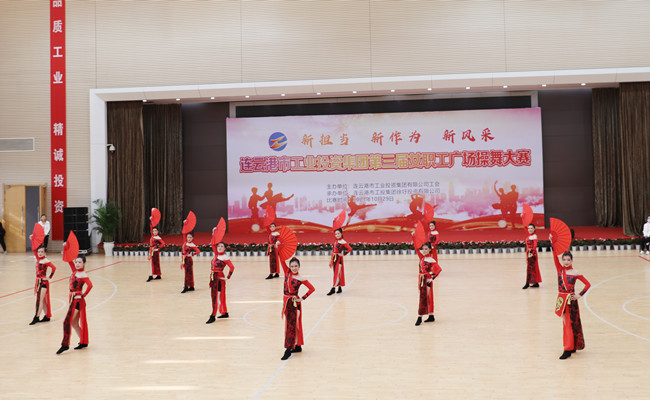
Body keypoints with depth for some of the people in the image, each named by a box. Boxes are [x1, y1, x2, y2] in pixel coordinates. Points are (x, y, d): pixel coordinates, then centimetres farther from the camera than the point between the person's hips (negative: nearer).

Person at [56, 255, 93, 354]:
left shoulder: (83, 275, -13)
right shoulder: (75, 271, 10)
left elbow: (90, 285, -29)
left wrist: (83, 295, -23)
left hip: (77, 300, -9)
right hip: (72, 300, 9)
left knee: (67, 322, -10)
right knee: (74, 323, 13)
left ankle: (65, 344, -4)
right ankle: (83, 342, 21)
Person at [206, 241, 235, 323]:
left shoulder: (225, 257, -11)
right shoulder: (216, 254, 9)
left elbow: (232, 267, -17)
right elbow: (213, 244, 12)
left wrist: (228, 277, -16)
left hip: (219, 278, -8)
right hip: (213, 277, 8)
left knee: (216, 297, -5)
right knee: (214, 296, 14)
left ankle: (213, 316, -1)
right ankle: (225, 313, 24)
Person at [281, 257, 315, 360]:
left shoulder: (300, 279, -10)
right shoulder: (287, 272, 2)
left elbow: (312, 288, -9)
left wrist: (302, 298, -11)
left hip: (295, 303, -6)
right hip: (286, 301, 6)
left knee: (292, 325, -5)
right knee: (288, 324, 13)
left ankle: (288, 349, -4)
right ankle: (297, 346, 25)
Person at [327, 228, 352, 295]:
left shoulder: (342, 242, -11)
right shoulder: (335, 242, 12)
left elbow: (350, 249, -20)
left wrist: (343, 254, -13)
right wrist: (331, 260, 15)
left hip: (339, 259, -8)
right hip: (334, 259, 8)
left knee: (337, 273, -8)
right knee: (336, 273, 11)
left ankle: (333, 288, -11)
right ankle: (339, 288, 18)